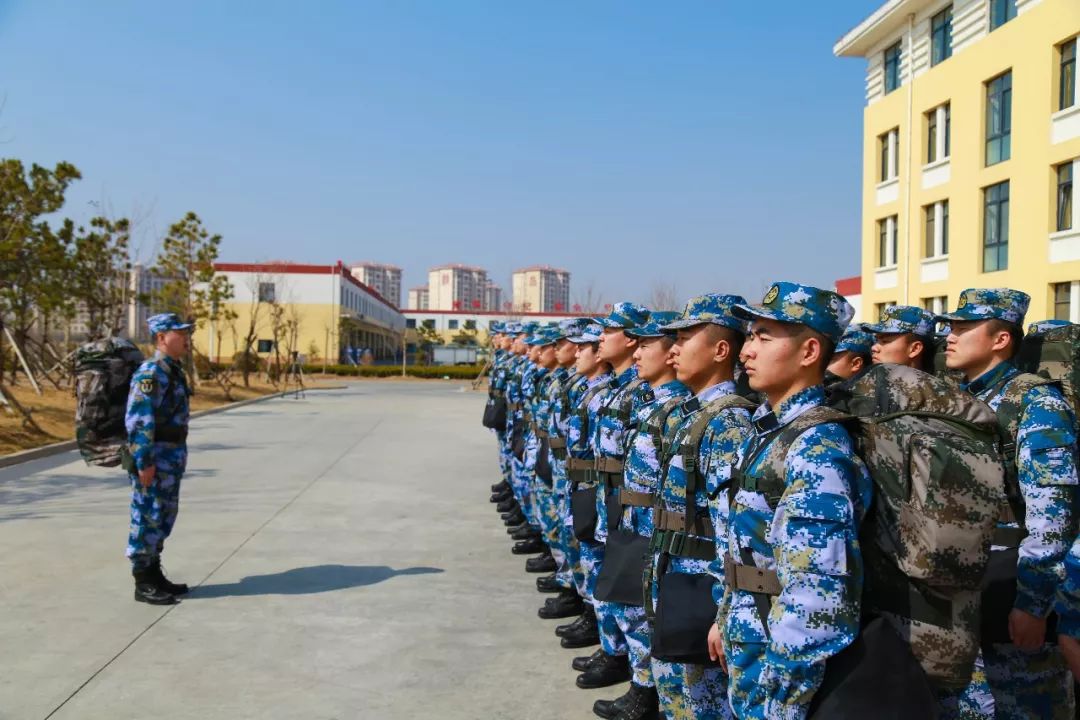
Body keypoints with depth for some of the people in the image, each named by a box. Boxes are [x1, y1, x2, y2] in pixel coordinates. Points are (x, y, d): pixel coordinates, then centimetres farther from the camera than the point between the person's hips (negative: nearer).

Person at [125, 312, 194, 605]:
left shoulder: (173, 370, 14)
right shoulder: (151, 373, -16)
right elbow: (139, 419, -21)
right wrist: (144, 462, -23)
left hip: (171, 459, 10)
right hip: (153, 459, -10)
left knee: (163, 518, 15)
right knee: (147, 519, -1)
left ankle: (154, 574, 25)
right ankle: (143, 584, 7)